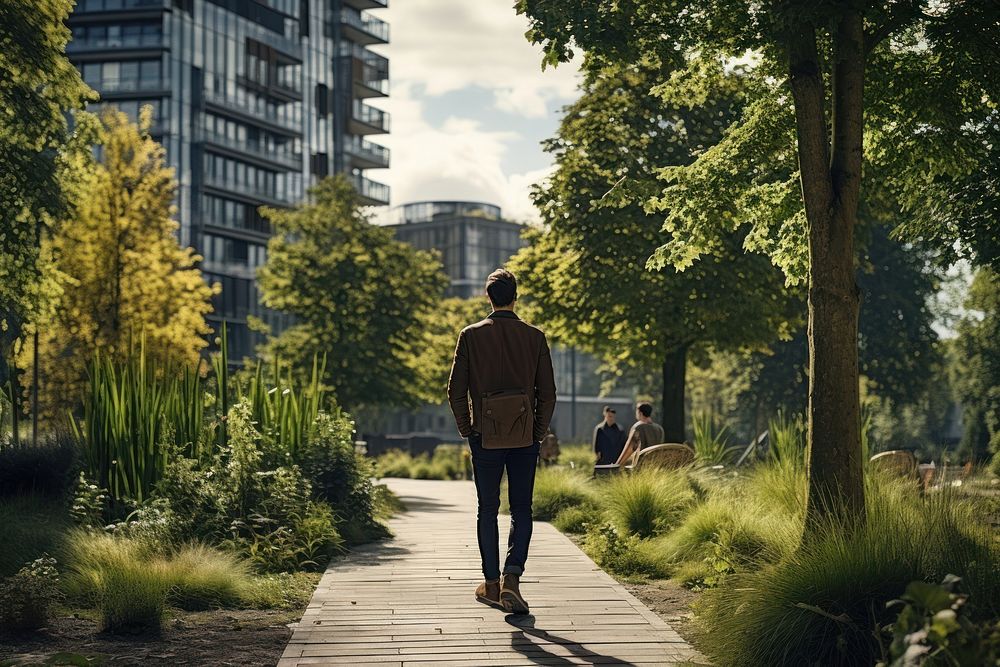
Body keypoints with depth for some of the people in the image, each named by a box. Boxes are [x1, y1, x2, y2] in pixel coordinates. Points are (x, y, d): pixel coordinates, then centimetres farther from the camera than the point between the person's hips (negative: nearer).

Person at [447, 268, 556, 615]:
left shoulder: (471, 335, -2)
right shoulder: (534, 337, -1)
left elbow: (456, 390, -2)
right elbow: (547, 393, 0)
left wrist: (466, 430, 9)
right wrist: (539, 431, 11)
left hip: (486, 436, 0)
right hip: (525, 437, 0)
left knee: (488, 511, 9)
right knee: (521, 509, 6)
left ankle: (491, 585, 13)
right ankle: (512, 578, -9)